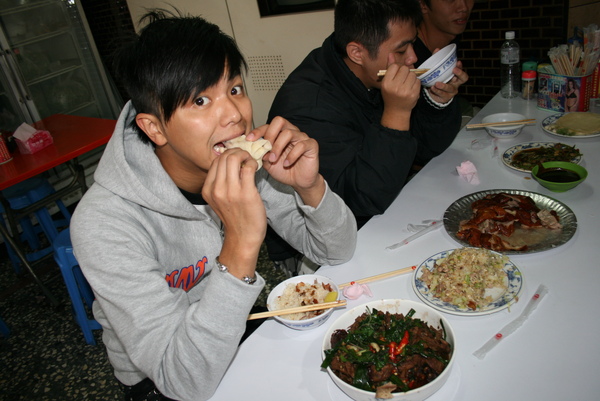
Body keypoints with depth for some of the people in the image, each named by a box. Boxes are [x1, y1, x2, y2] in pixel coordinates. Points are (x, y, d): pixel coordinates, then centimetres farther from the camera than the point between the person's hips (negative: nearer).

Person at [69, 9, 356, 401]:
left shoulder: (245, 161, -15)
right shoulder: (103, 224, -30)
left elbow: (338, 251, -10)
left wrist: (310, 187, -30)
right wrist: (240, 247, -44)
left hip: (243, 329, 5)